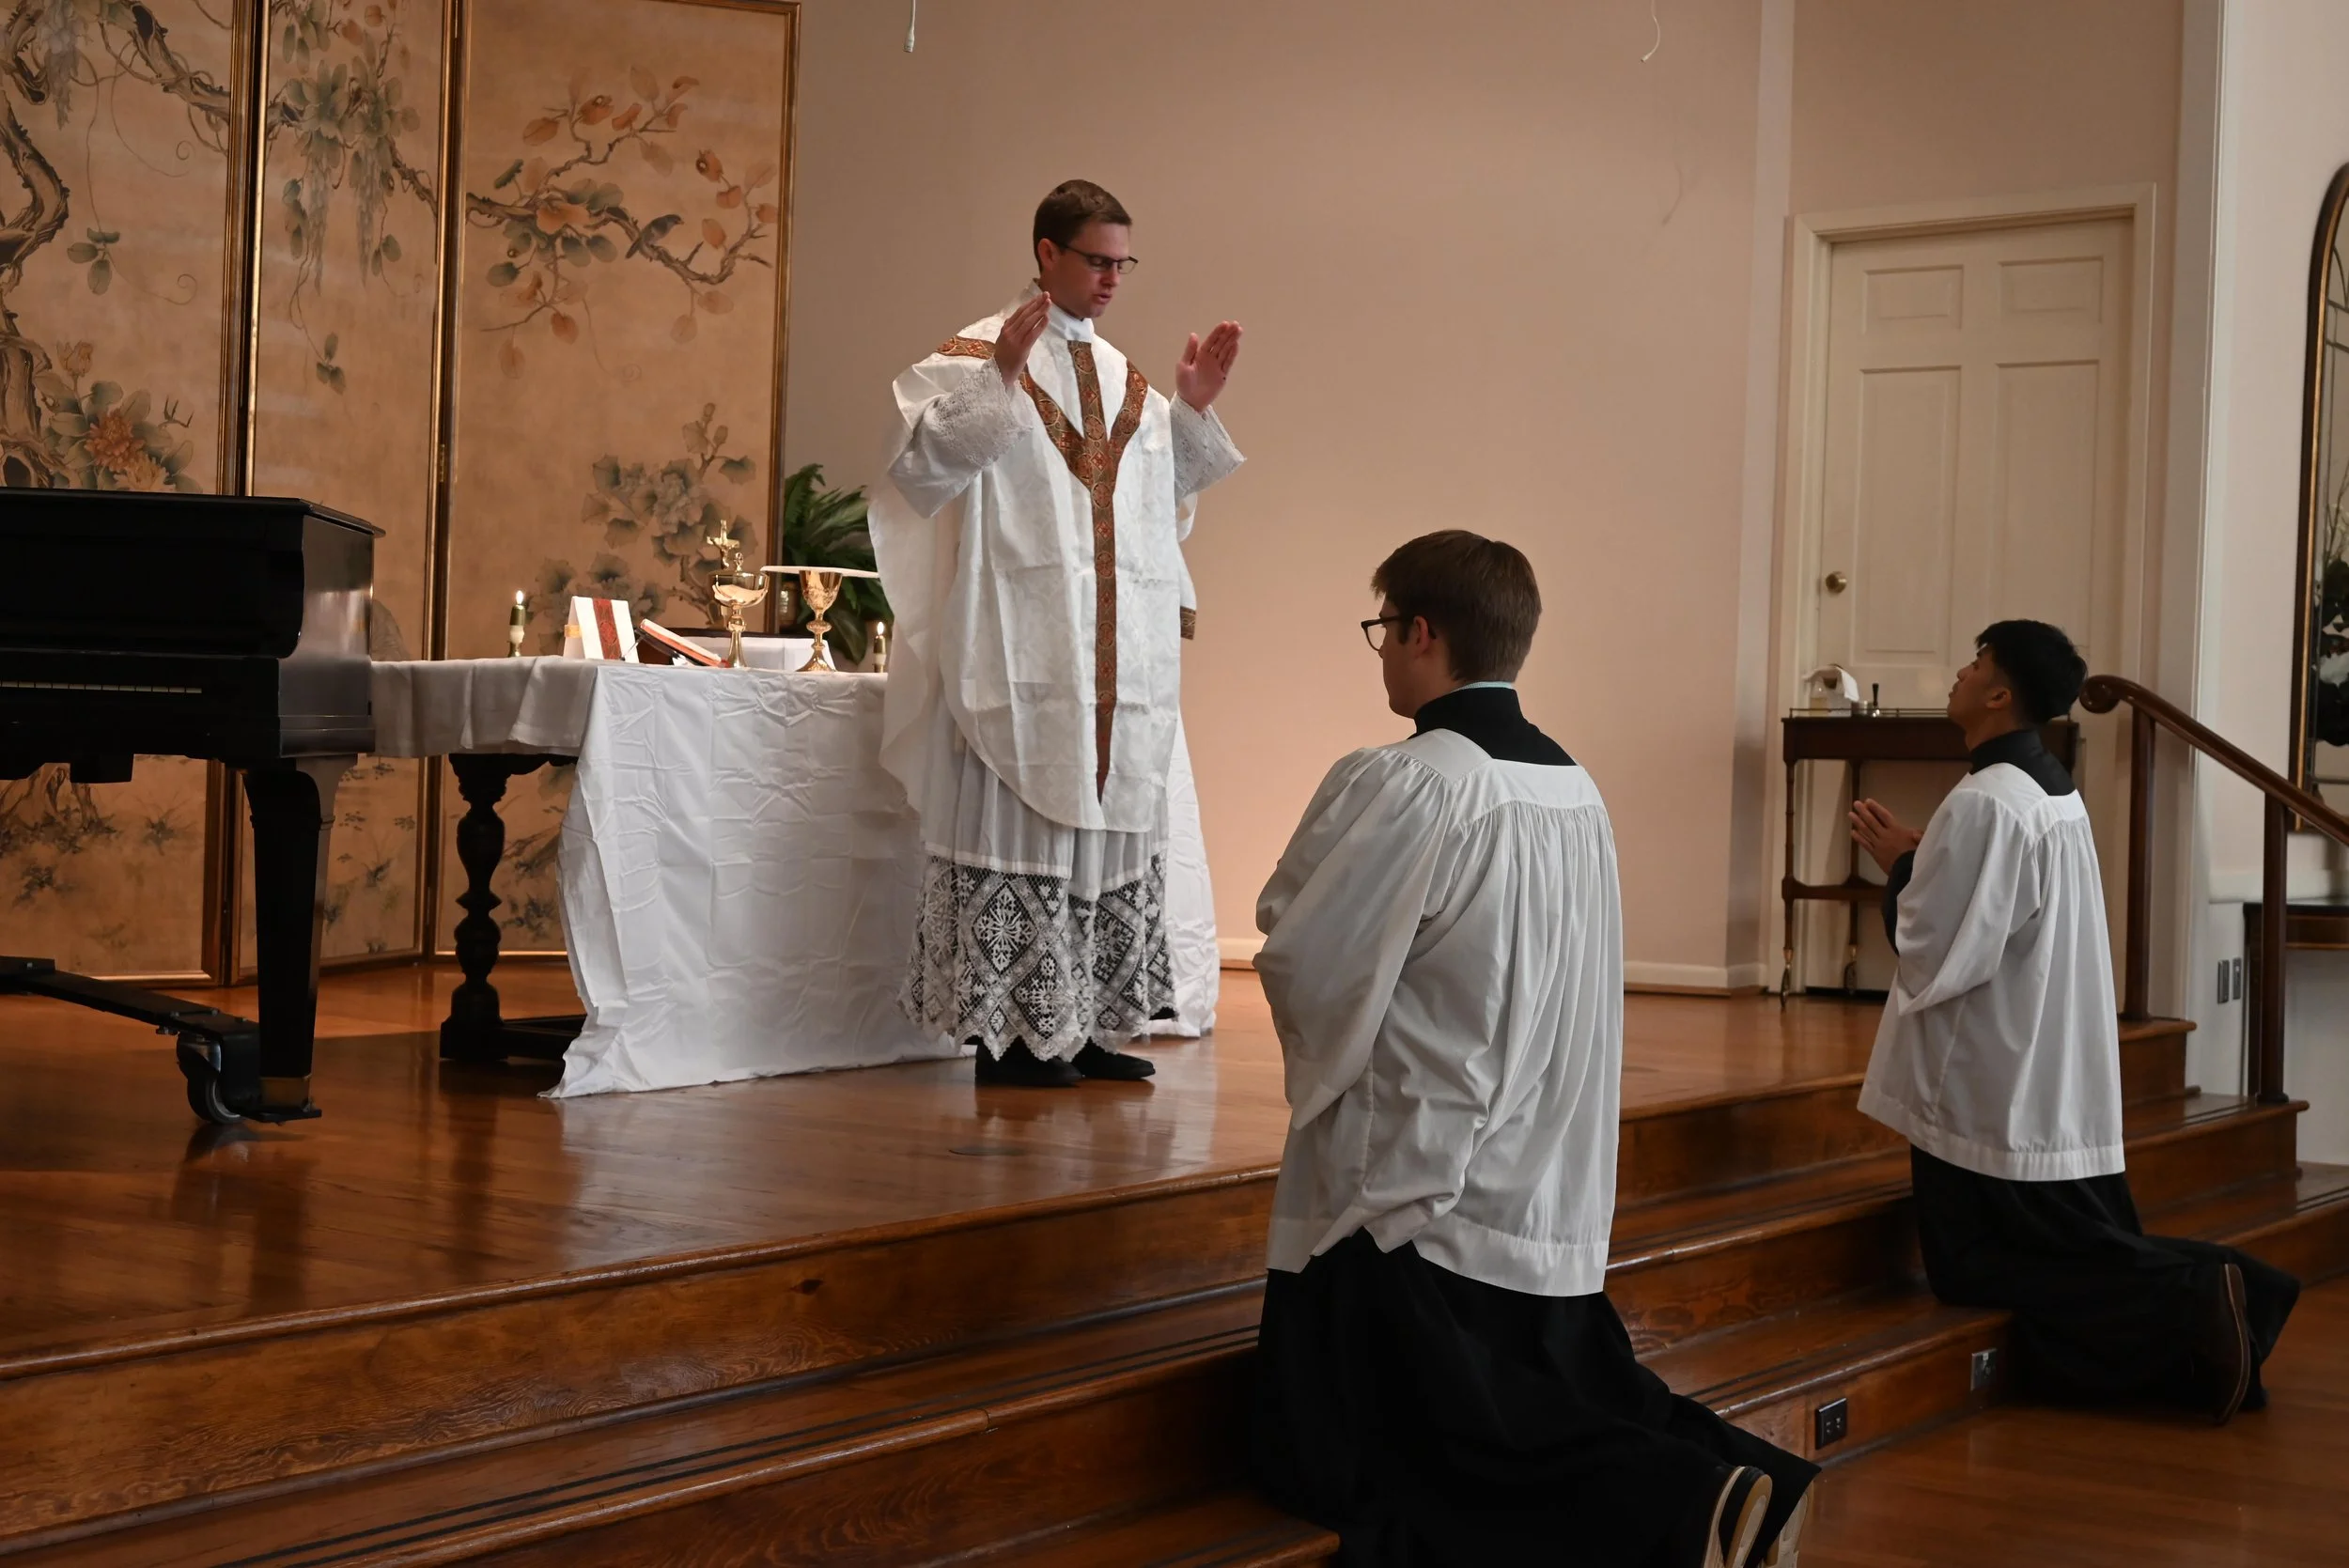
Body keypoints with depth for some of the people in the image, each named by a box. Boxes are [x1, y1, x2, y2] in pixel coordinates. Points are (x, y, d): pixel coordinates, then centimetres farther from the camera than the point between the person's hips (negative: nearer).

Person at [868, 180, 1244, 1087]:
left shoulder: (1123, 377, 18)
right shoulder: (974, 358, -2)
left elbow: (1163, 501, 24)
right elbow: (916, 467, -14)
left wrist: (1193, 410, 11)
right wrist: (1000, 379, -22)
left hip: (1119, 658, 7)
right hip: (1020, 654, -7)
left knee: (1109, 829, 9)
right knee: (1019, 830, -5)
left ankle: (1088, 1027, 17)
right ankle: (1006, 1033, 2)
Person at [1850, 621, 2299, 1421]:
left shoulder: (1983, 803, -20)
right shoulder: (2053, 791, 10)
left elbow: (1934, 954, -21)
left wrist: (1898, 864, -7)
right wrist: (1924, 858, 10)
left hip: (1991, 1092, -9)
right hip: (2053, 1084, 9)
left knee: (1981, 1269, -1)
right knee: (2075, 1250, 15)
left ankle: (2190, 1301, -11)